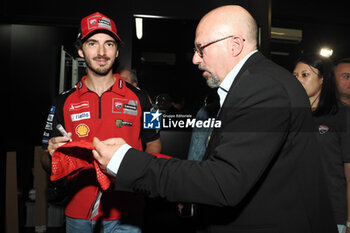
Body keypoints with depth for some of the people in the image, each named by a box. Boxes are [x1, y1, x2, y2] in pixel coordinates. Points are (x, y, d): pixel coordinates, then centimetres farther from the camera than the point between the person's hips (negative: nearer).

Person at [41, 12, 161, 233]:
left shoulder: (138, 97, -1)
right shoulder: (64, 102, 2)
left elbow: (154, 144, 5)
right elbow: (47, 162, 5)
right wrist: (53, 155, -18)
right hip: (77, 213, 2)